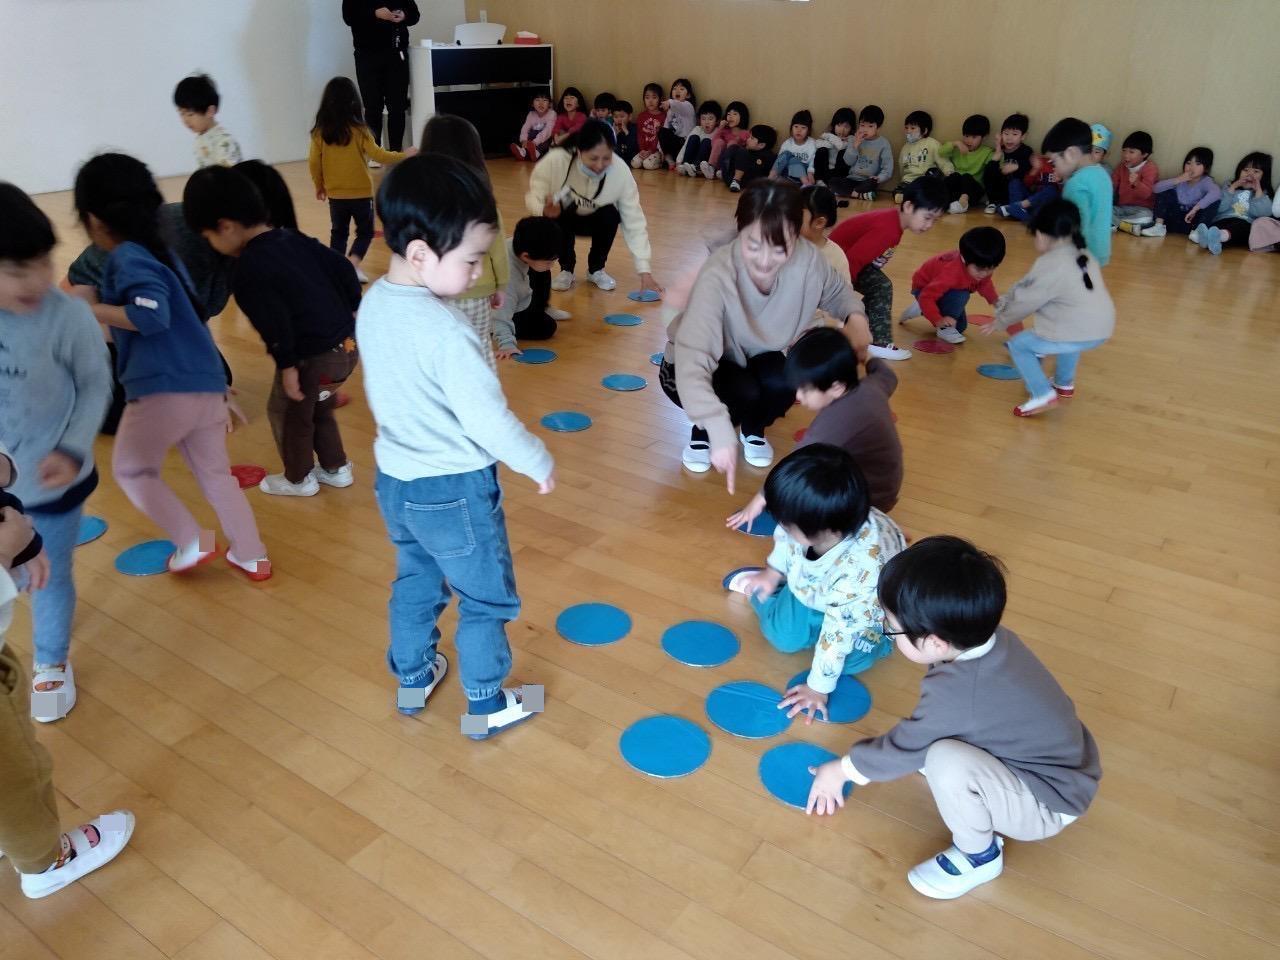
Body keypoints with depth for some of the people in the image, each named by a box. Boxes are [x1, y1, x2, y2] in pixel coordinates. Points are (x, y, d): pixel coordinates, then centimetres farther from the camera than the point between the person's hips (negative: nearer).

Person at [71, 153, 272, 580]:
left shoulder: (127, 257, -7)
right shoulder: (160, 251, 19)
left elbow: (152, 316, -23)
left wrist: (87, 309, -13)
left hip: (163, 388, -8)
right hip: (207, 384, 8)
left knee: (131, 469, 16)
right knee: (215, 473, 20)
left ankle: (192, 542, 13)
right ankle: (252, 556, 25)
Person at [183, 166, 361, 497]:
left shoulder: (247, 270, -14)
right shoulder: (295, 239, 7)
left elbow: (275, 321, -22)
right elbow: (343, 268, 8)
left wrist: (287, 365, -15)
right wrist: (351, 312, 18)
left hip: (314, 357, -8)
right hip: (348, 344, 8)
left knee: (287, 412, 17)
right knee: (319, 409, 28)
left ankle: (298, 479, 32)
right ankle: (336, 469, 38)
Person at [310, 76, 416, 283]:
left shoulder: (320, 133, -3)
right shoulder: (358, 130, -13)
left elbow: (314, 163, 0)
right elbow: (378, 155, -13)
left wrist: (319, 186, 15)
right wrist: (404, 155, 0)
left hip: (335, 195, 3)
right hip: (361, 193, -3)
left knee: (338, 233, 17)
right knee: (365, 231, 12)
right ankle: (353, 263, -7)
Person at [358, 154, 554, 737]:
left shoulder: (373, 302, -3)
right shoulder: (444, 332, -28)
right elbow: (487, 419, -25)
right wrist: (540, 464, -11)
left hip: (394, 479, 8)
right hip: (453, 490, -8)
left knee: (415, 584, 27)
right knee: (487, 600, 13)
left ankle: (412, 679, 45)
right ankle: (485, 707, 29)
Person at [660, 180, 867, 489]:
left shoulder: (808, 259, -24)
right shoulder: (718, 276, -37)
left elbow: (836, 292, 0)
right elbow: (692, 359, -47)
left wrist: (855, 317, -23)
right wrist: (720, 432, -59)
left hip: (756, 359, 4)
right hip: (699, 369, -4)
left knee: (782, 383, -28)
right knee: (745, 394, -32)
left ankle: (753, 431, 8)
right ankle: (701, 433, 3)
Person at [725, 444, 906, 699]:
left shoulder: (860, 570, -46)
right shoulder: (812, 521, -32)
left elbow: (839, 635, -34)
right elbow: (784, 538, -5)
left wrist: (818, 688, -22)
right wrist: (772, 572, 10)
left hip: (866, 614, -4)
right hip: (815, 585, 4)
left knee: (854, 657, -24)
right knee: (783, 633, -10)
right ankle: (759, 589, 18)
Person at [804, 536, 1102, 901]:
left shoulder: (956, 691, -33)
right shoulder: (994, 638, -11)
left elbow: (904, 748, -16)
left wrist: (841, 770, 0)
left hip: (1049, 806, -8)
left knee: (945, 761, -30)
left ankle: (979, 855, -3)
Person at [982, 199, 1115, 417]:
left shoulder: (1050, 264, -11)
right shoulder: (1083, 255, 15)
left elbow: (1027, 300, -4)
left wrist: (1001, 321, 12)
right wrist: (1004, 301, 25)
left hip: (1078, 336, -9)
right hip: (1102, 330, 9)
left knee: (1018, 344, 8)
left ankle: (1042, 395, -1)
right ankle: (1065, 384, 47)